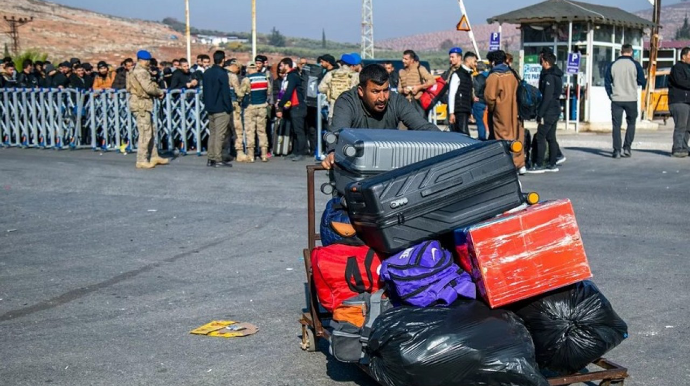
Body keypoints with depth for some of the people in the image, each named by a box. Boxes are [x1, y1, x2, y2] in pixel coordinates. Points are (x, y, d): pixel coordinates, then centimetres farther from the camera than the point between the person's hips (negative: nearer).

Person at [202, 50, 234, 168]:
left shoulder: (207, 72, 10)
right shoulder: (222, 73, -13)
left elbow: (205, 90, 15)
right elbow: (226, 92, -14)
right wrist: (229, 108, -9)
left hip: (210, 108, 7)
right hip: (221, 109, -7)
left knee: (212, 134, 12)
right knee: (219, 135, -5)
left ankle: (211, 159, 13)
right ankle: (218, 160, -5)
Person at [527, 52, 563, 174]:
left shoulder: (549, 77, -16)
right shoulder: (557, 76, 15)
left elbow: (547, 97, -21)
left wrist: (540, 114, -19)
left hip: (548, 112, -10)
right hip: (555, 110, 10)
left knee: (540, 137, -7)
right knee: (551, 137, 12)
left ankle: (539, 165, -8)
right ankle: (552, 164, 15)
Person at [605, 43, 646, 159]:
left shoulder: (613, 65, 2)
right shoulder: (635, 65, -3)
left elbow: (607, 83, 5)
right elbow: (642, 82, 1)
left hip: (616, 100, 1)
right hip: (631, 99, -1)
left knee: (616, 125, 3)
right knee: (631, 124, 13)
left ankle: (617, 150, -2)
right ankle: (627, 148, 5)